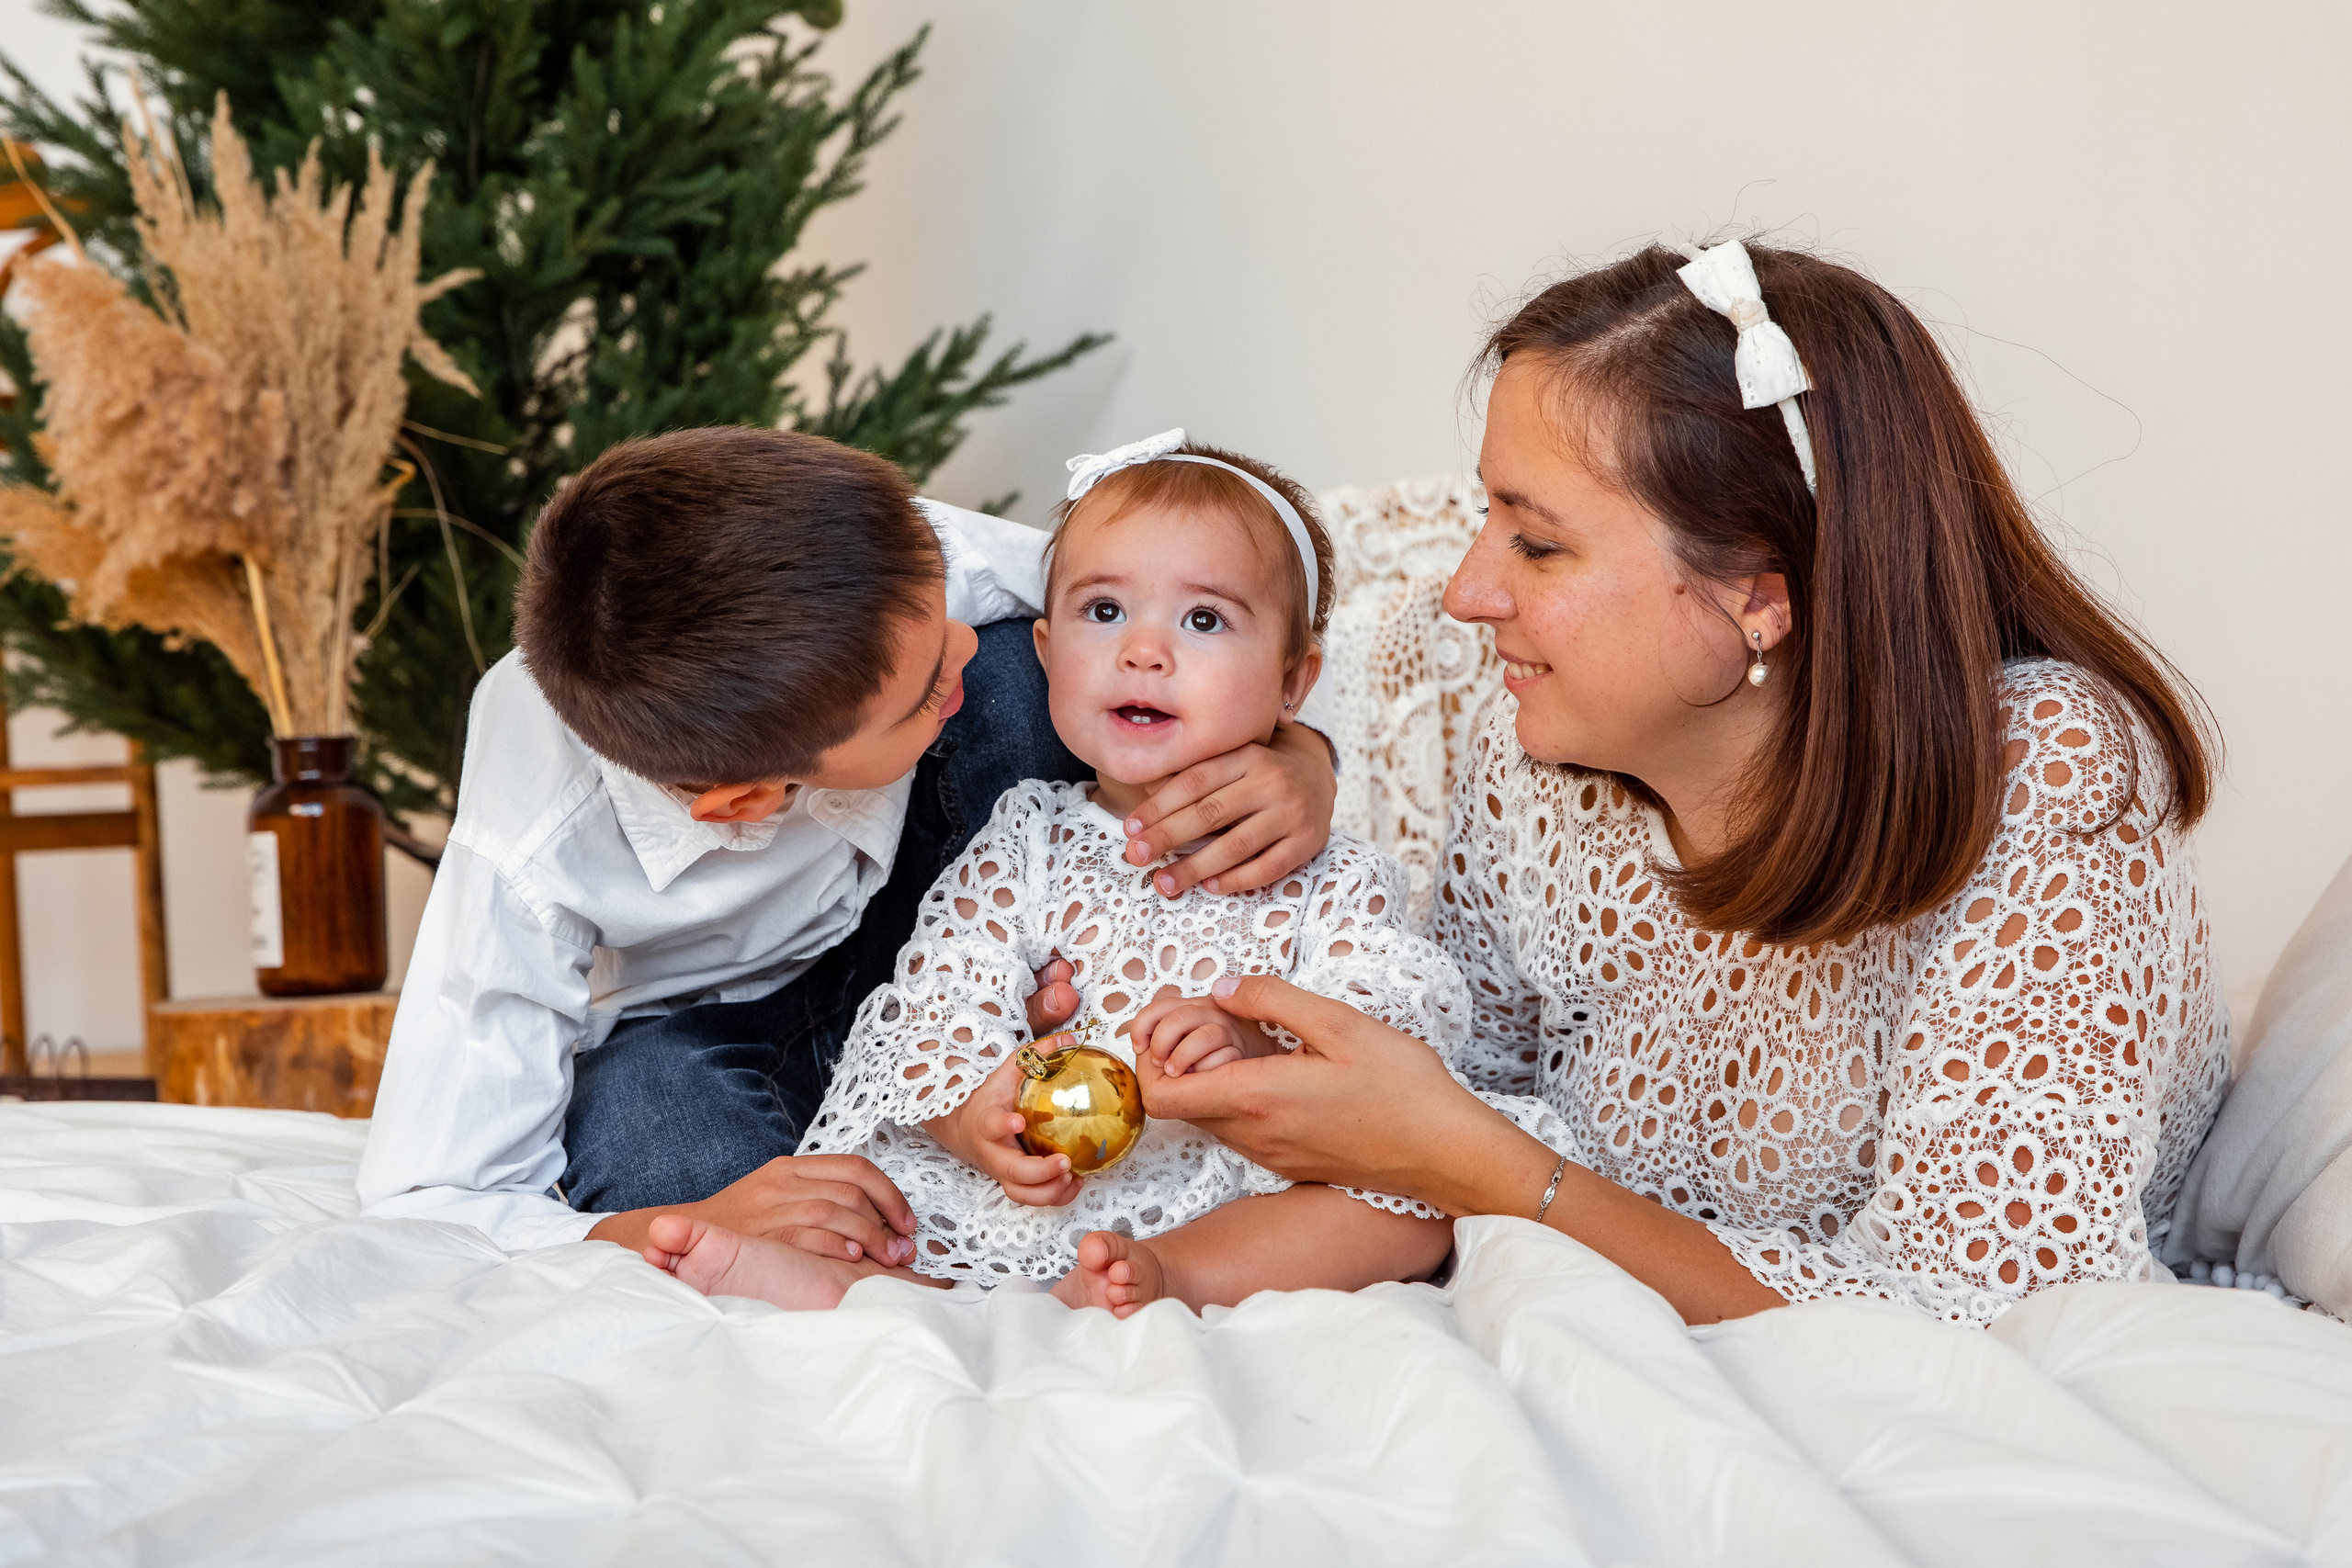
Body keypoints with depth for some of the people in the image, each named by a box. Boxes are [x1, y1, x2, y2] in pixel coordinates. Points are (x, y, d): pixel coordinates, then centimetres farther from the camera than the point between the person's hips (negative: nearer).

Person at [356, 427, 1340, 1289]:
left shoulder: (909, 570, -32)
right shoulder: (533, 873, -40)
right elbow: (418, 1208, -32)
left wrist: (1298, 756, -38)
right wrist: (685, 1235, -49)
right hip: (696, 1018, -3)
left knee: (1023, 661, -24)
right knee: (642, 1102, -39)